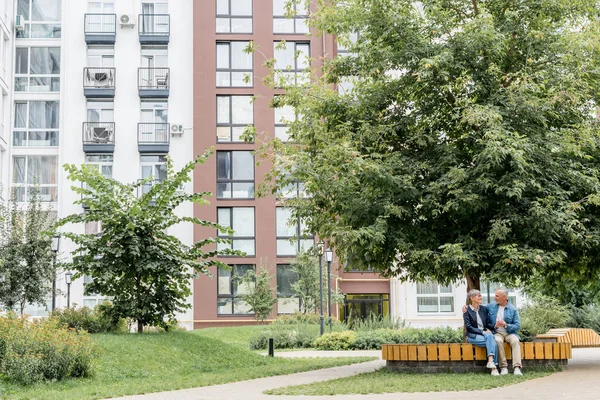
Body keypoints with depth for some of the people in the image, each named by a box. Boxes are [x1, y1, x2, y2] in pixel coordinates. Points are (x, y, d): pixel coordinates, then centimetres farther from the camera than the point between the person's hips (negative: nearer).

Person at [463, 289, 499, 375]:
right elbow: (468, 327, -8)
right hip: (473, 336, -4)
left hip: (486, 333, 4)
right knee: (492, 342, -30)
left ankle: (491, 361, -38)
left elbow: (488, 323, 11)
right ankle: (493, 366, -33)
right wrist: (482, 332, -17)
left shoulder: (484, 309, 12)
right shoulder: (467, 311, -2)